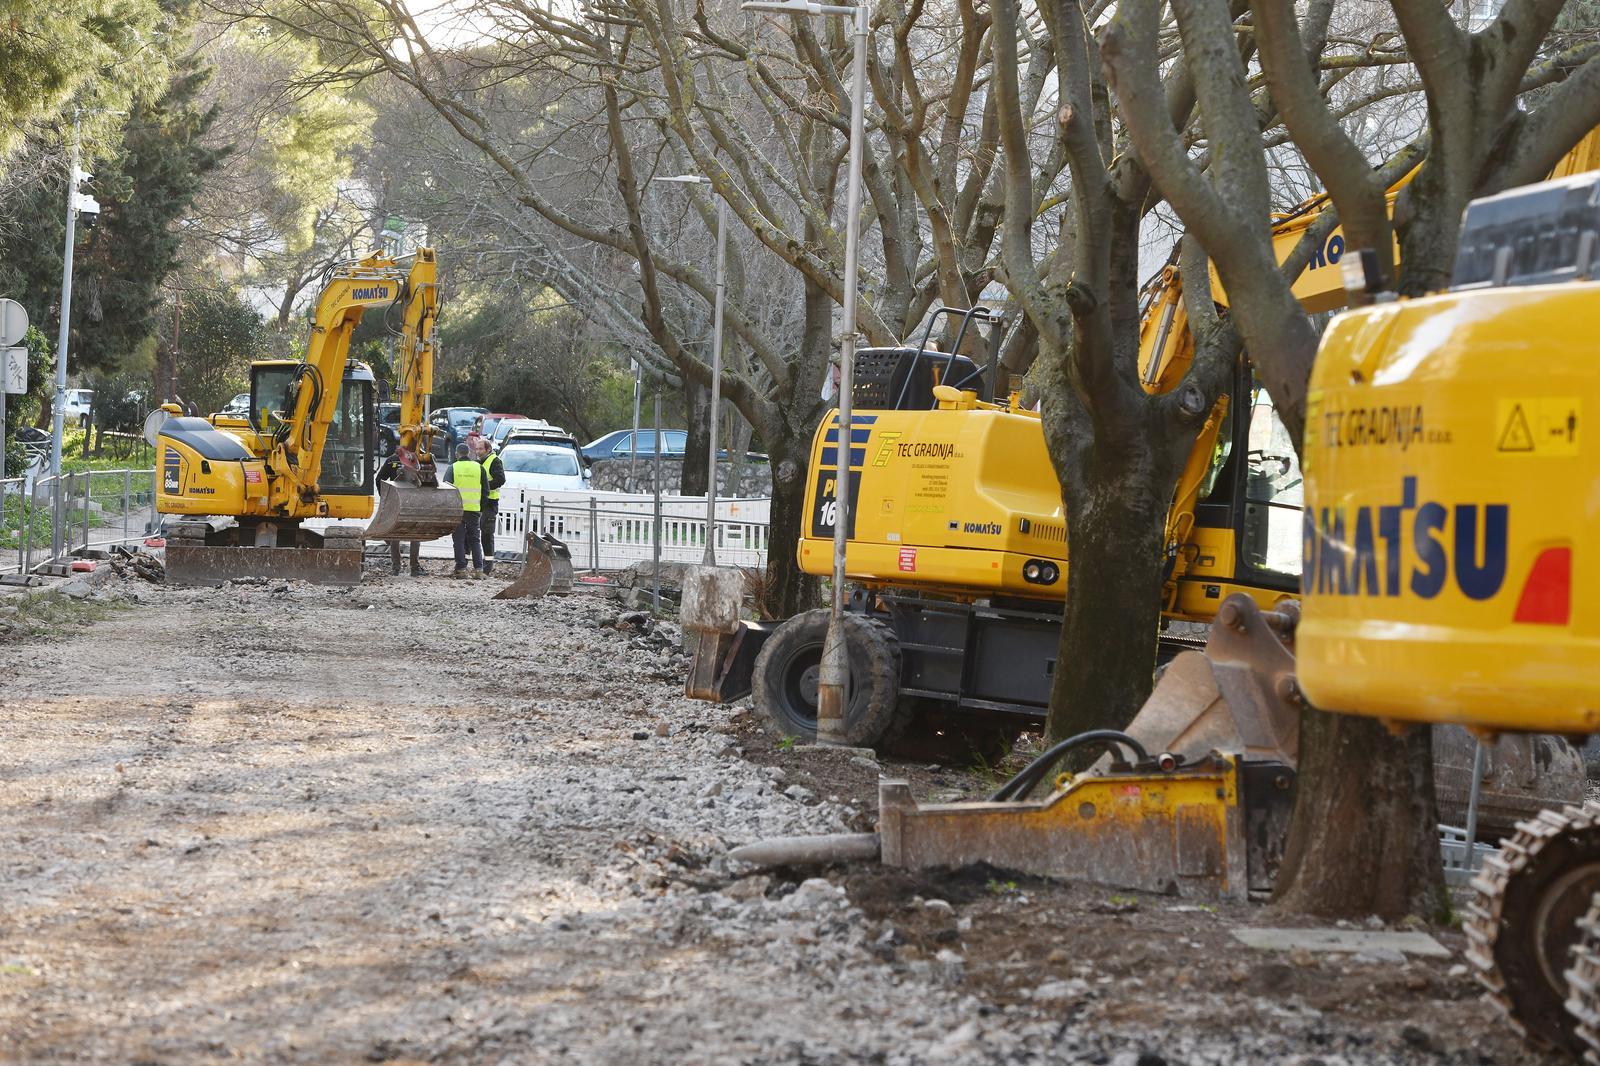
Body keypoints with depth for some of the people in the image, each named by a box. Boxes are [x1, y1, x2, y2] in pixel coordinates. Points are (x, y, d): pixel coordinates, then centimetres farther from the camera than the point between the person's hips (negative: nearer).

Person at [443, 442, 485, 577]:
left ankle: (461, 568, 0)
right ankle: (478, 569, 2)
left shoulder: (453, 468, -1)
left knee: (459, 539, 4)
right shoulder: (479, 467, 5)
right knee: (475, 539, 9)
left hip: (457, 509, -2)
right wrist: (481, 507, 15)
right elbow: (485, 490, 8)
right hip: (474, 509, 2)